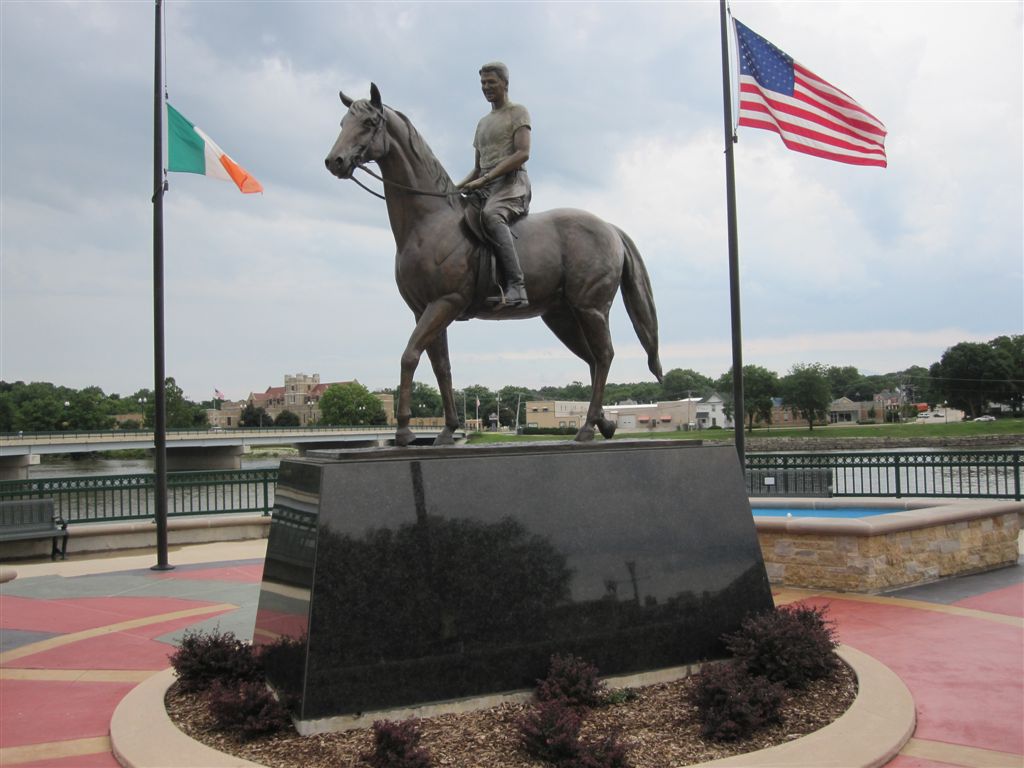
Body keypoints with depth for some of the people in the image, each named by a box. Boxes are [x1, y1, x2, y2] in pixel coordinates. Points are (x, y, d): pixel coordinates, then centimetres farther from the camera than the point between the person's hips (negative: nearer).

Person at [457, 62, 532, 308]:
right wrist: (460, 186, 9)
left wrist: (485, 179, -17)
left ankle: (516, 287, -51)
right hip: (485, 189, 8)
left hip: (512, 181, -8)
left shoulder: (518, 112, 7)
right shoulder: (483, 123, 30)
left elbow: (522, 154, -9)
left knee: (490, 216, -39)